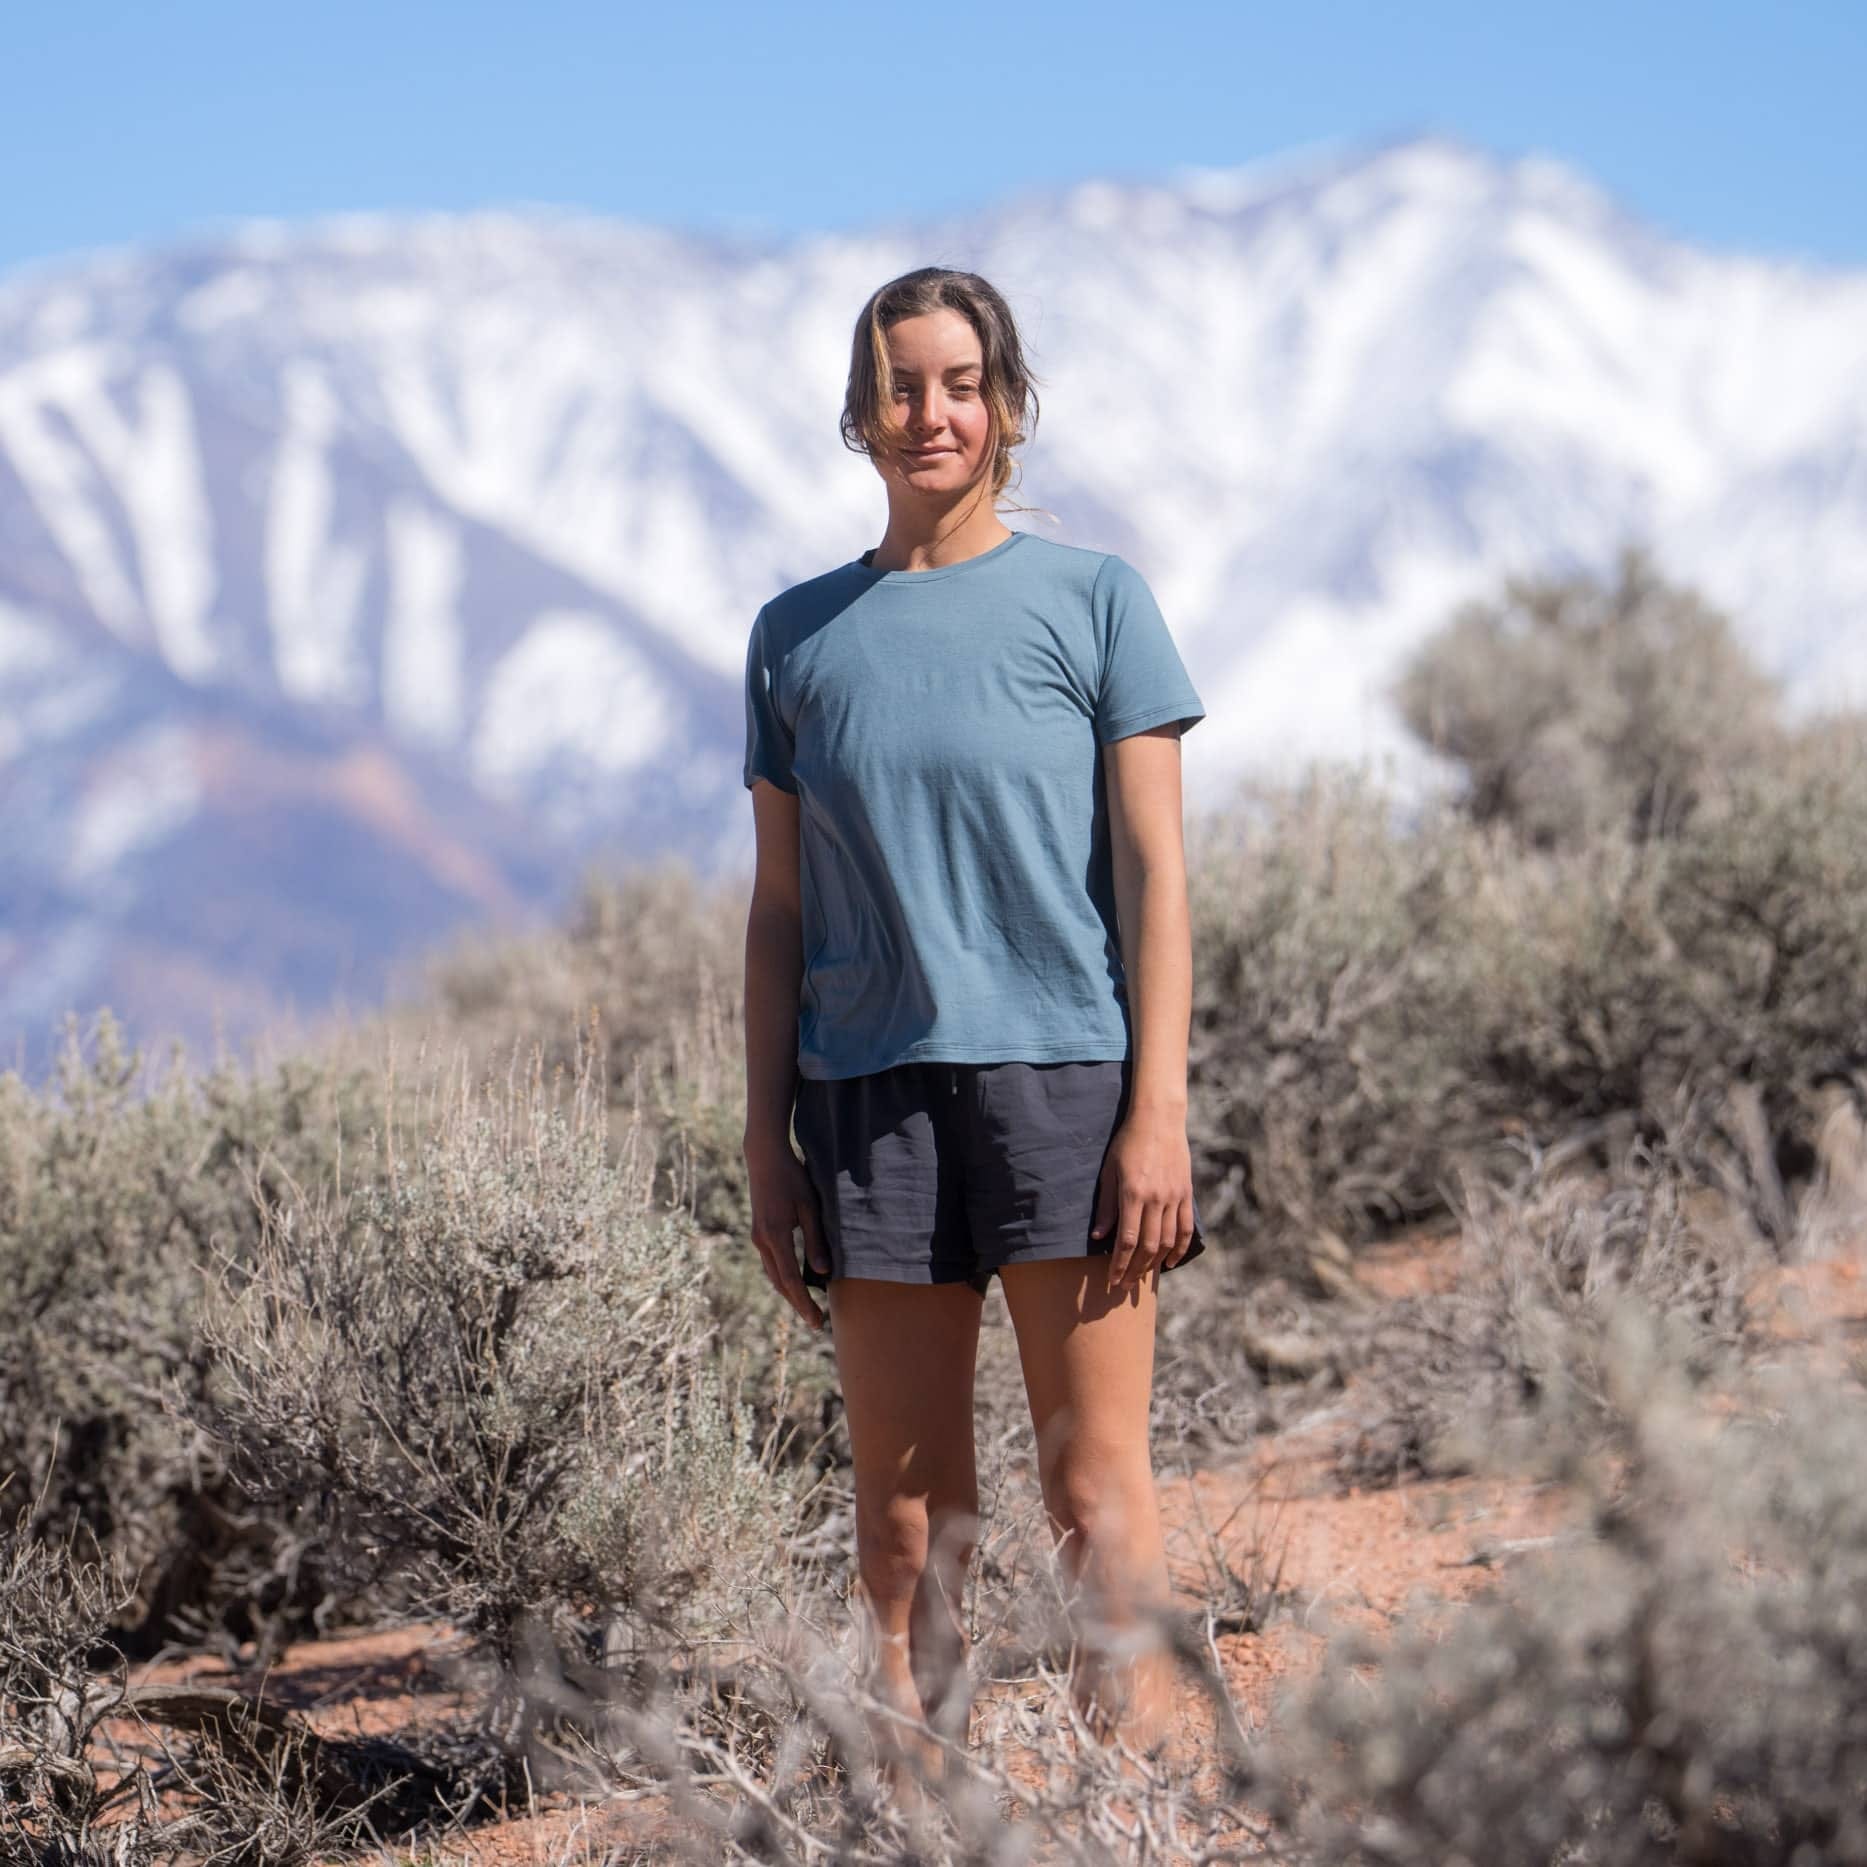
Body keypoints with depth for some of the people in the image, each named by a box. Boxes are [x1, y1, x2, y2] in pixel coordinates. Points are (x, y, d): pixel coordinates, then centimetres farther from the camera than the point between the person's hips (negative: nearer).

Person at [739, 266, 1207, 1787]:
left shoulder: (1091, 600, 4)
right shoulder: (800, 636, 12)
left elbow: (1154, 872, 0)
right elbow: (781, 913, 13)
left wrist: (1159, 1112, -8)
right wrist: (768, 1144, 7)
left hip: (1065, 1079, -3)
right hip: (874, 1093, 3)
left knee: (1095, 1486, -3)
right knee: (902, 1512, 4)